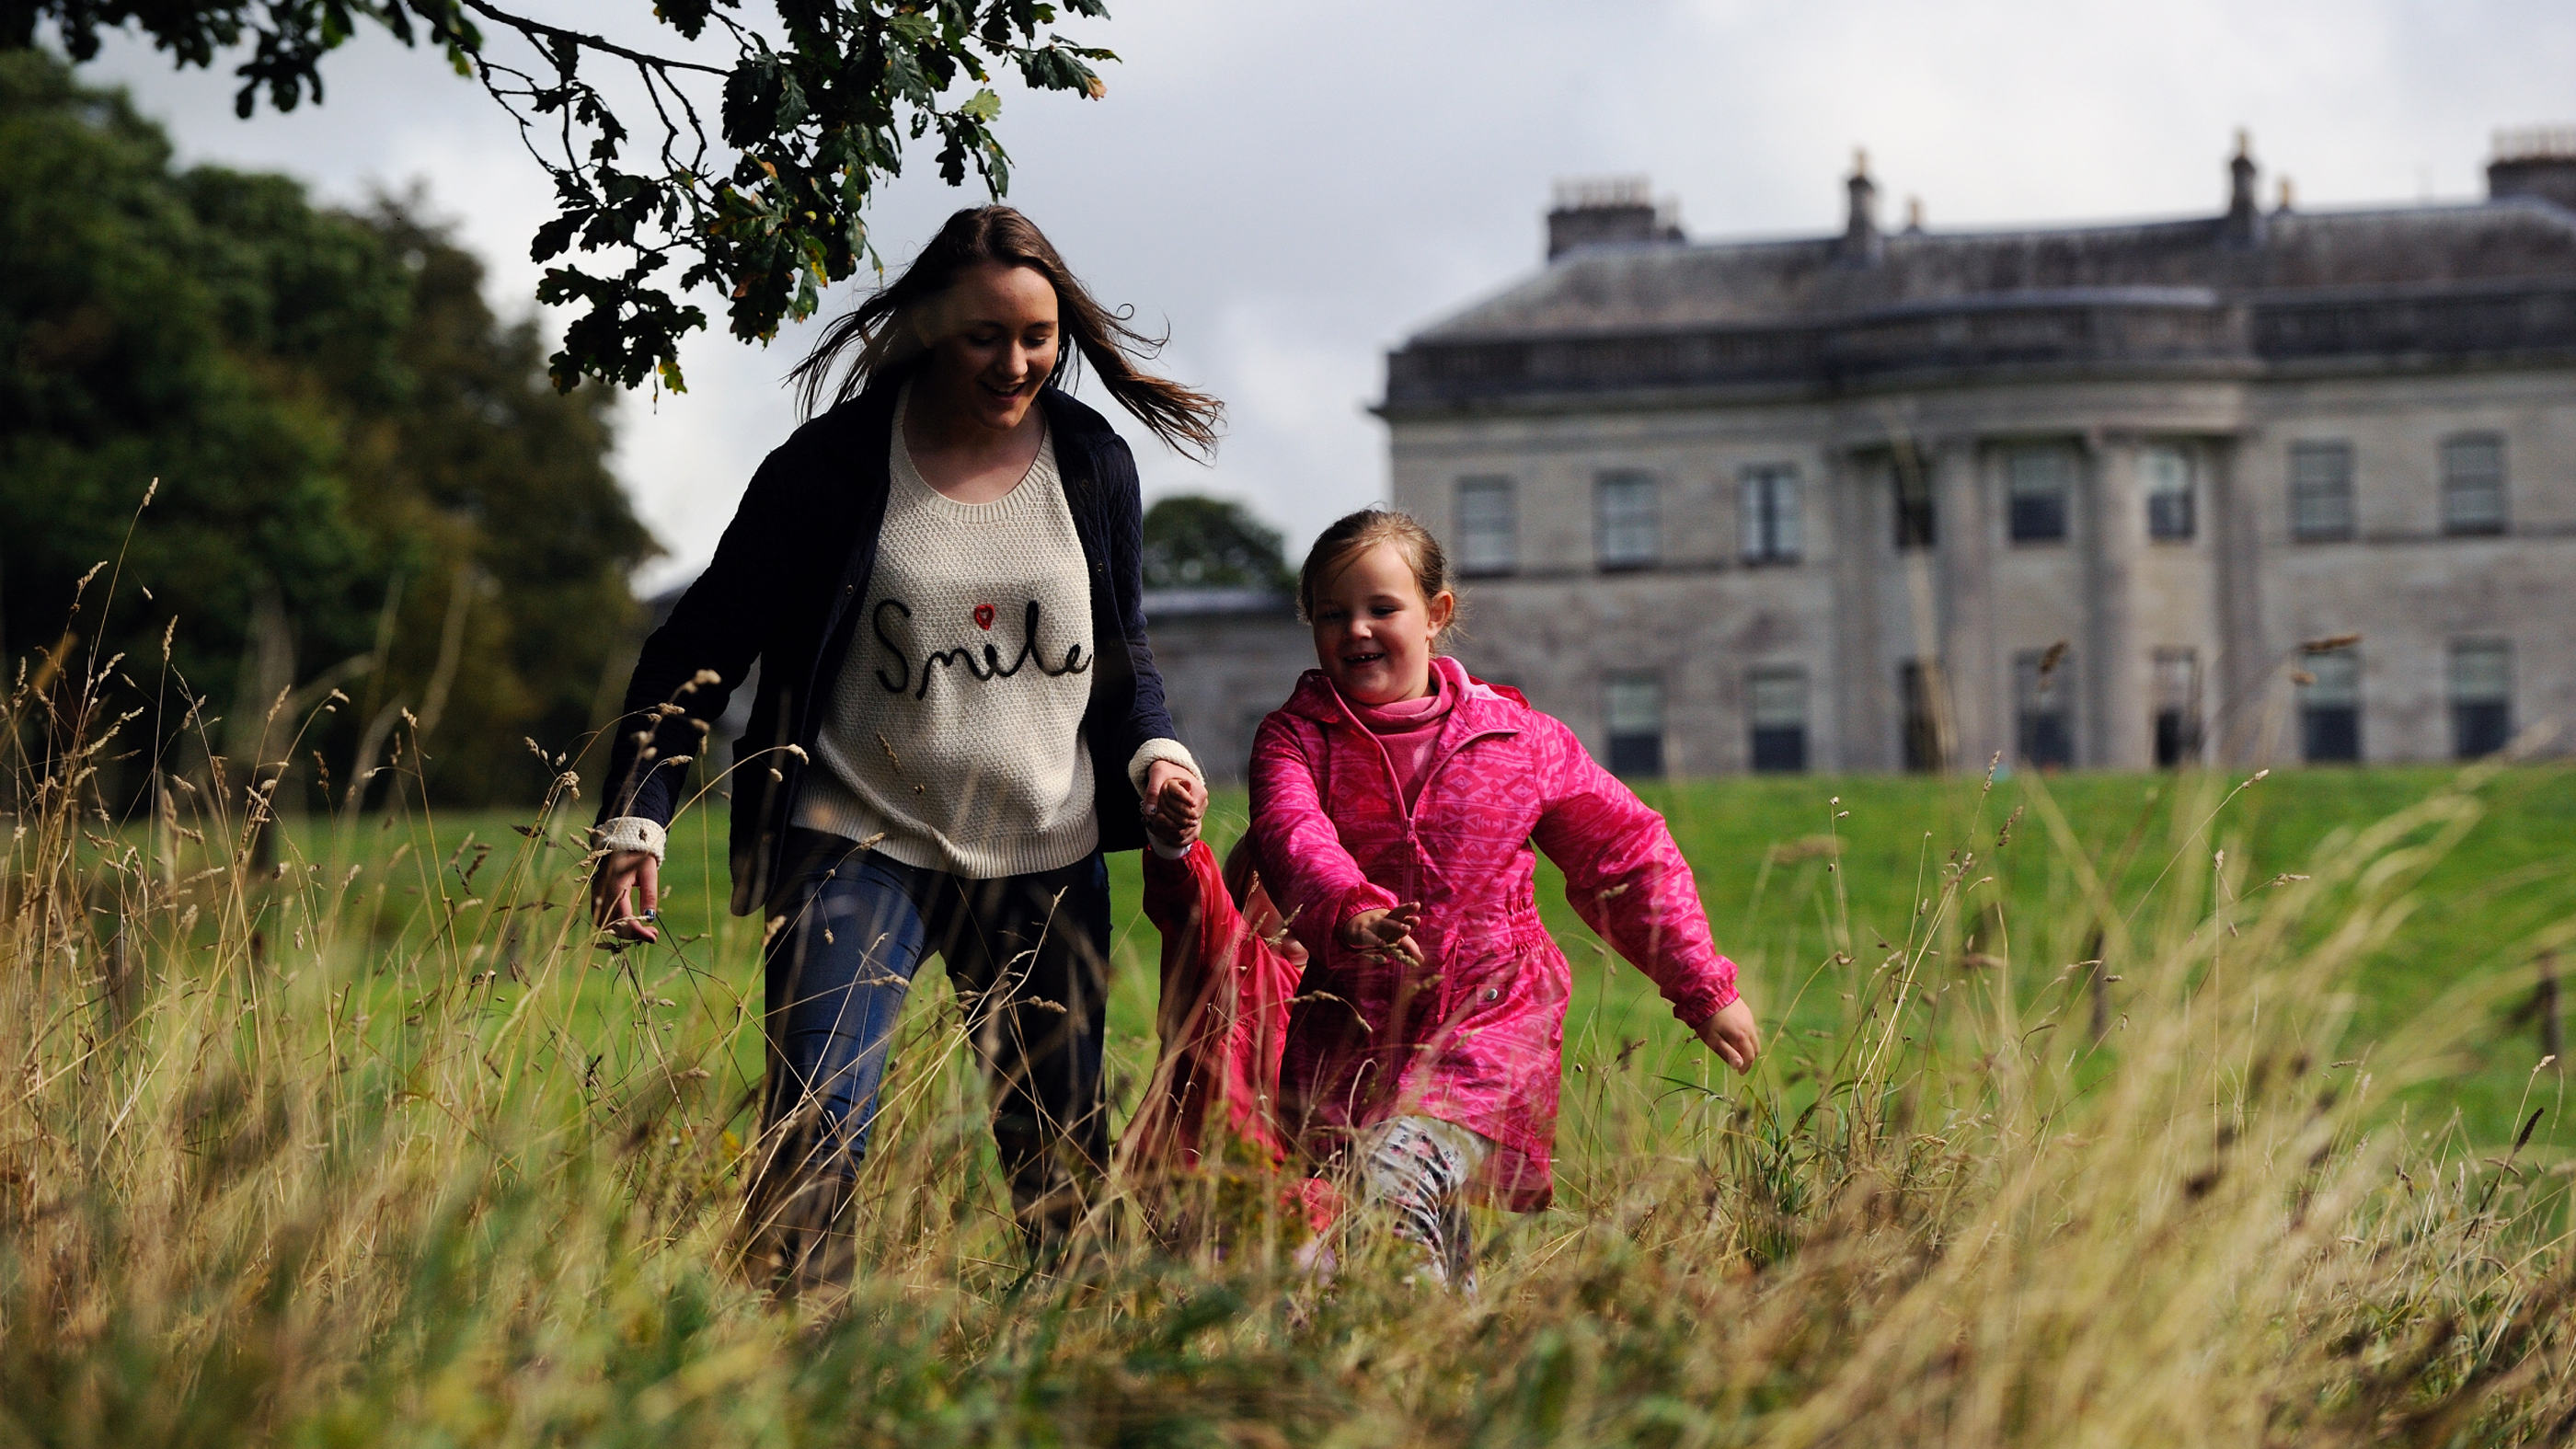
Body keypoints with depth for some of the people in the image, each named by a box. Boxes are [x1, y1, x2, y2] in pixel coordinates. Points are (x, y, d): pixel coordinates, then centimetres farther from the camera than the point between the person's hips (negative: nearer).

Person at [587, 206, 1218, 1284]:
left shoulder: (1093, 466, 4)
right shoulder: (833, 467, -7)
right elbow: (703, 648, -2)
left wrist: (1150, 753, -4)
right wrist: (634, 821, -10)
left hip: (1047, 862, 3)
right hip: (859, 846, -3)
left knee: (1062, 1150, 10)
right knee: (817, 1128, -16)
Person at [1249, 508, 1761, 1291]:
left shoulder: (1515, 738, 7)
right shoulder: (1296, 738, 4)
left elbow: (1627, 853, 17)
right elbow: (1293, 833, -19)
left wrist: (1704, 988, 15)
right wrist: (1351, 911, -41)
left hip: (1487, 1030, -2)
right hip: (1345, 1041, 2)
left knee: (1394, 1176, -28)